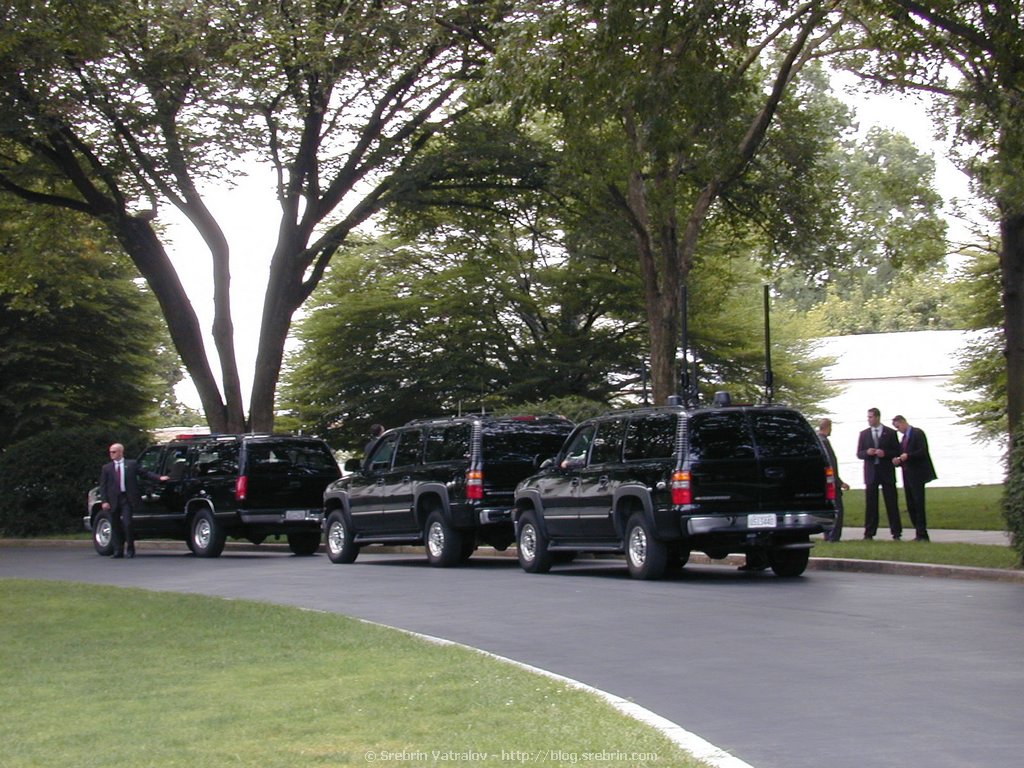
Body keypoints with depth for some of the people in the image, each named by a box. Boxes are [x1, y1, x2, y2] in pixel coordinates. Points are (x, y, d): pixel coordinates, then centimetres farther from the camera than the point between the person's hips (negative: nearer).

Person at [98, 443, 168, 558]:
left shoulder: (132, 464, 6)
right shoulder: (106, 468, 9)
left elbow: (145, 473, 4)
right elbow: (103, 486, 5)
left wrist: (159, 477, -10)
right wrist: (104, 501, -5)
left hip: (127, 499, -3)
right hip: (114, 500, 3)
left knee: (127, 524, -10)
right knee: (115, 526, 4)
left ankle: (130, 549, 5)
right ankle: (118, 551, 12)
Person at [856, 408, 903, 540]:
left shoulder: (890, 433, 3)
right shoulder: (864, 434, 10)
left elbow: (897, 452, 2)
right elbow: (859, 454, 8)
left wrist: (885, 453, -15)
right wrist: (867, 452, -14)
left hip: (887, 472, -2)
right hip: (871, 473, 2)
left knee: (892, 503, -1)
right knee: (870, 504, 1)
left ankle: (896, 533, 2)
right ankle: (869, 533, 5)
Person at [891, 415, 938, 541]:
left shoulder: (918, 433, -6)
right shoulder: (904, 438, 20)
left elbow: (923, 452, -15)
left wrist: (907, 456, -23)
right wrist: (897, 461, 1)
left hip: (917, 474, -9)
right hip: (907, 476, 9)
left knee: (918, 504, -11)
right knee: (911, 506, 6)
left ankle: (922, 534, -10)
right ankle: (919, 534, 9)